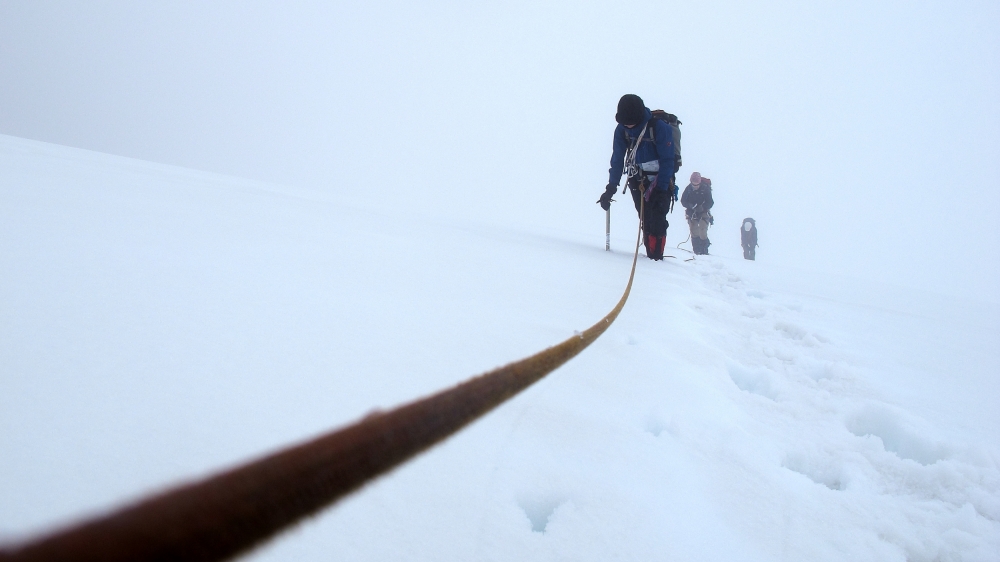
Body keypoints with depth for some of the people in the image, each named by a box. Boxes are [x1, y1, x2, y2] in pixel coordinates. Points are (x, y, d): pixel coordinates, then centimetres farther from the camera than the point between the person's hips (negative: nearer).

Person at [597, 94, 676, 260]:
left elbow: (667, 160, -19)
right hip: (638, 180, 4)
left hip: (660, 179, -4)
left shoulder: (660, 127, -21)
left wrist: (662, 189, -23)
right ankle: (650, 253, 5)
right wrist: (611, 188, -10)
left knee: (657, 219, -14)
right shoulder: (622, 130, -7)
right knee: (645, 219, -1)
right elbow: (617, 159, -3)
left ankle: (656, 255, -10)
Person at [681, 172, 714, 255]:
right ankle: (696, 250, 6)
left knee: (702, 231, -14)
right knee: (694, 232, -2)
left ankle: (704, 249, -4)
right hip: (691, 213, 3)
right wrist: (690, 206, -21)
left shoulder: (705, 189, -15)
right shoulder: (688, 188, -9)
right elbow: (683, 200, -2)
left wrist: (702, 207, -30)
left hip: (703, 213, -2)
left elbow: (710, 203, -13)